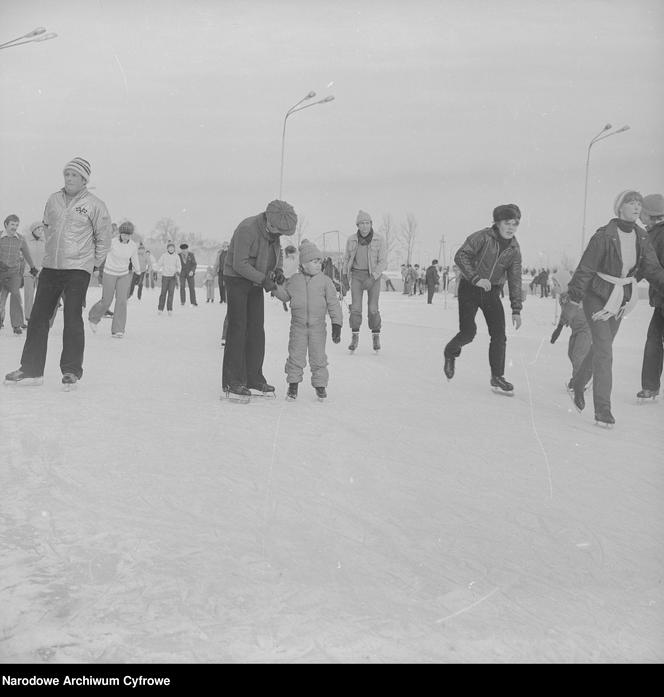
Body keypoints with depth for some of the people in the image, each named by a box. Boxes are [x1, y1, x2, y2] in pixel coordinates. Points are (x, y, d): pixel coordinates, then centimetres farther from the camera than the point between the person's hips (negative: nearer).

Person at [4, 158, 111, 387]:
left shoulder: (95, 205, -4)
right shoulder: (53, 200, 10)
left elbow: (104, 238, 1)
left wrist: (93, 262, 3)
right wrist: (51, 253, 18)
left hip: (78, 269, -5)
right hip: (50, 267, 5)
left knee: (72, 319, -8)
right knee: (37, 317, 4)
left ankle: (71, 370, 2)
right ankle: (31, 370, 11)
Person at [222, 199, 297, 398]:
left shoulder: (273, 232, 0)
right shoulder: (247, 229, -24)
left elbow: (278, 253, 17)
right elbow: (239, 264, -27)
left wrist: (278, 270, -3)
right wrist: (264, 279, -29)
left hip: (256, 283, 8)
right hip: (237, 279, -8)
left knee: (256, 329, 7)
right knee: (237, 329, -9)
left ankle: (253, 377, 15)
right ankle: (232, 382, -6)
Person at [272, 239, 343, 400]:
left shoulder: (325, 281, -3)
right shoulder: (294, 280, 2)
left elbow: (334, 304, -3)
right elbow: (285, 295, 15)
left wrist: (336, 325, -8)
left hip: (317, 327, -1)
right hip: (298, 326, 1)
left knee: (318, 357, 4)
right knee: (296, 356, 3)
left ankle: (320, 384, 19)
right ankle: (293, 383, 18)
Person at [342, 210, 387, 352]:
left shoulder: (379, 240, -8)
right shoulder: (351, 240, 0)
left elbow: (383, 262, -10)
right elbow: (347, 259, 13)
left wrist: (372, 278, -21)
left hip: (374, 275, -2)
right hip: (357, 275, 2)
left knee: (373, 309, -5)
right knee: (355, 307, -9)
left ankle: (376, 336, 14)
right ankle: (355, 337, 2)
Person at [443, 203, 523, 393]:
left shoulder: (514, 249, 0)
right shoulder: (482, 237, -14)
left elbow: (515, 280, 4)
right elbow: (460, 256, -20)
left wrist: (516, 309, -1)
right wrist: (476, 278, -30)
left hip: (492, 292, 4)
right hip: (469, 288, -4)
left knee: (499, 334, -7)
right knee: (468, 332, -13)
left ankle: (497, 377, 4)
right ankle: (451, 353, 20)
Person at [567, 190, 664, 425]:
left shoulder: (641, 236, 0)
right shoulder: (604, 236, -19)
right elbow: (585, 268, -16)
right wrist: (574, 297, -14)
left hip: (621, 300, 7)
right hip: (597, 297, -6)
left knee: (601, 347, 18)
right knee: (604, 352, -12)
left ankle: (577, 385, 42)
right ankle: (602, 410, -9)